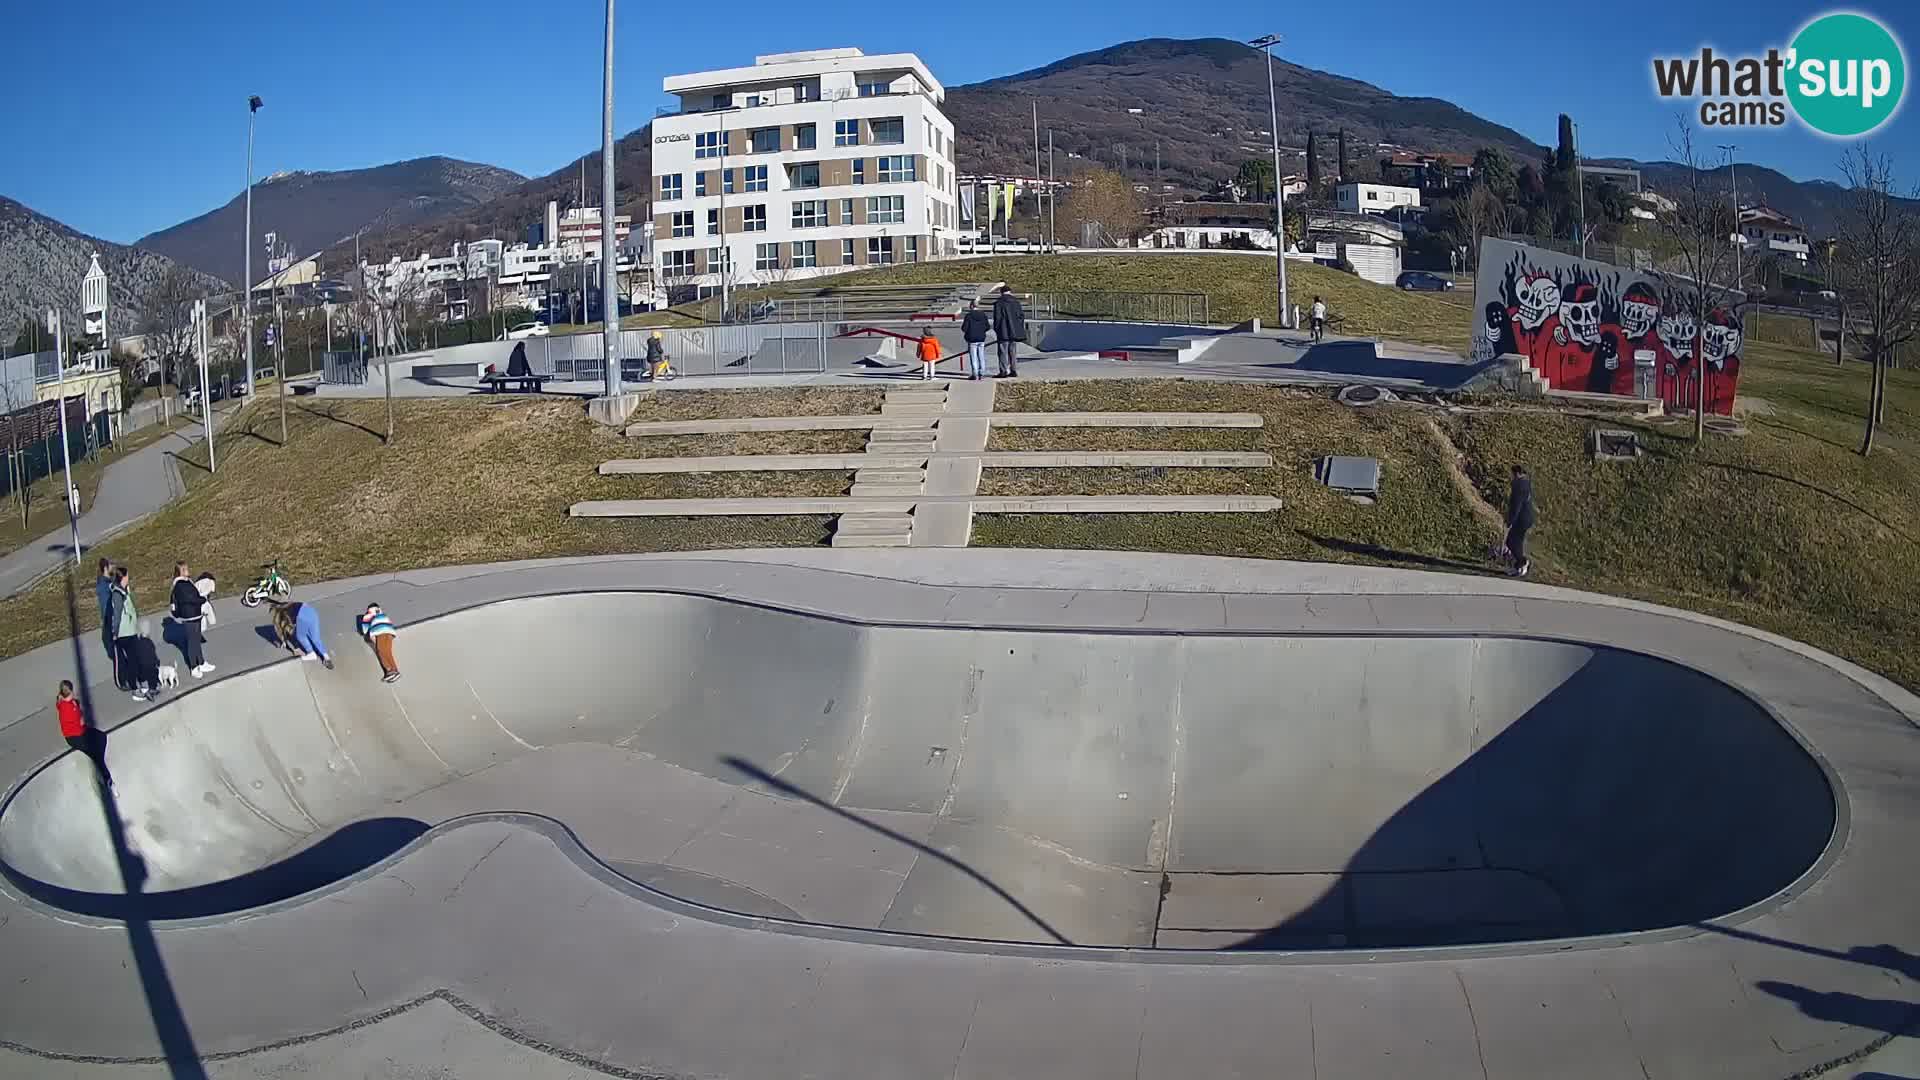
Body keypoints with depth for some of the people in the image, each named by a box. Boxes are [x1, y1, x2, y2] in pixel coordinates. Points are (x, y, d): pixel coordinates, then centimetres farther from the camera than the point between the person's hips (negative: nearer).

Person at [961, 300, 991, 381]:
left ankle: (975, 374, -2)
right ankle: (982, 374, 10)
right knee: (981, 357, 10)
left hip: (972, 339, -4)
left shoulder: (969, 316, -12)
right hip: (981, 339, 4)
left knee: (973, 357, 0)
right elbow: (988, 326, 6)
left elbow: (964, 328, -13)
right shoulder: (983, 315, 3)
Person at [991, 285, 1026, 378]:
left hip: (1004, 332, -5)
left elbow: (997, 318, -8)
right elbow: (1022, 315, 9)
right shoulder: (1016, 302, 8)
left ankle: (1003, 371, -5)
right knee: (1013, 352, 11)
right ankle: (1014, 371, 10)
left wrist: (996, 329, 2)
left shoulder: (999, 303, -6)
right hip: (1015, 332, 5)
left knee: (1003, 352, -2)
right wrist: (1020, 328, 14)